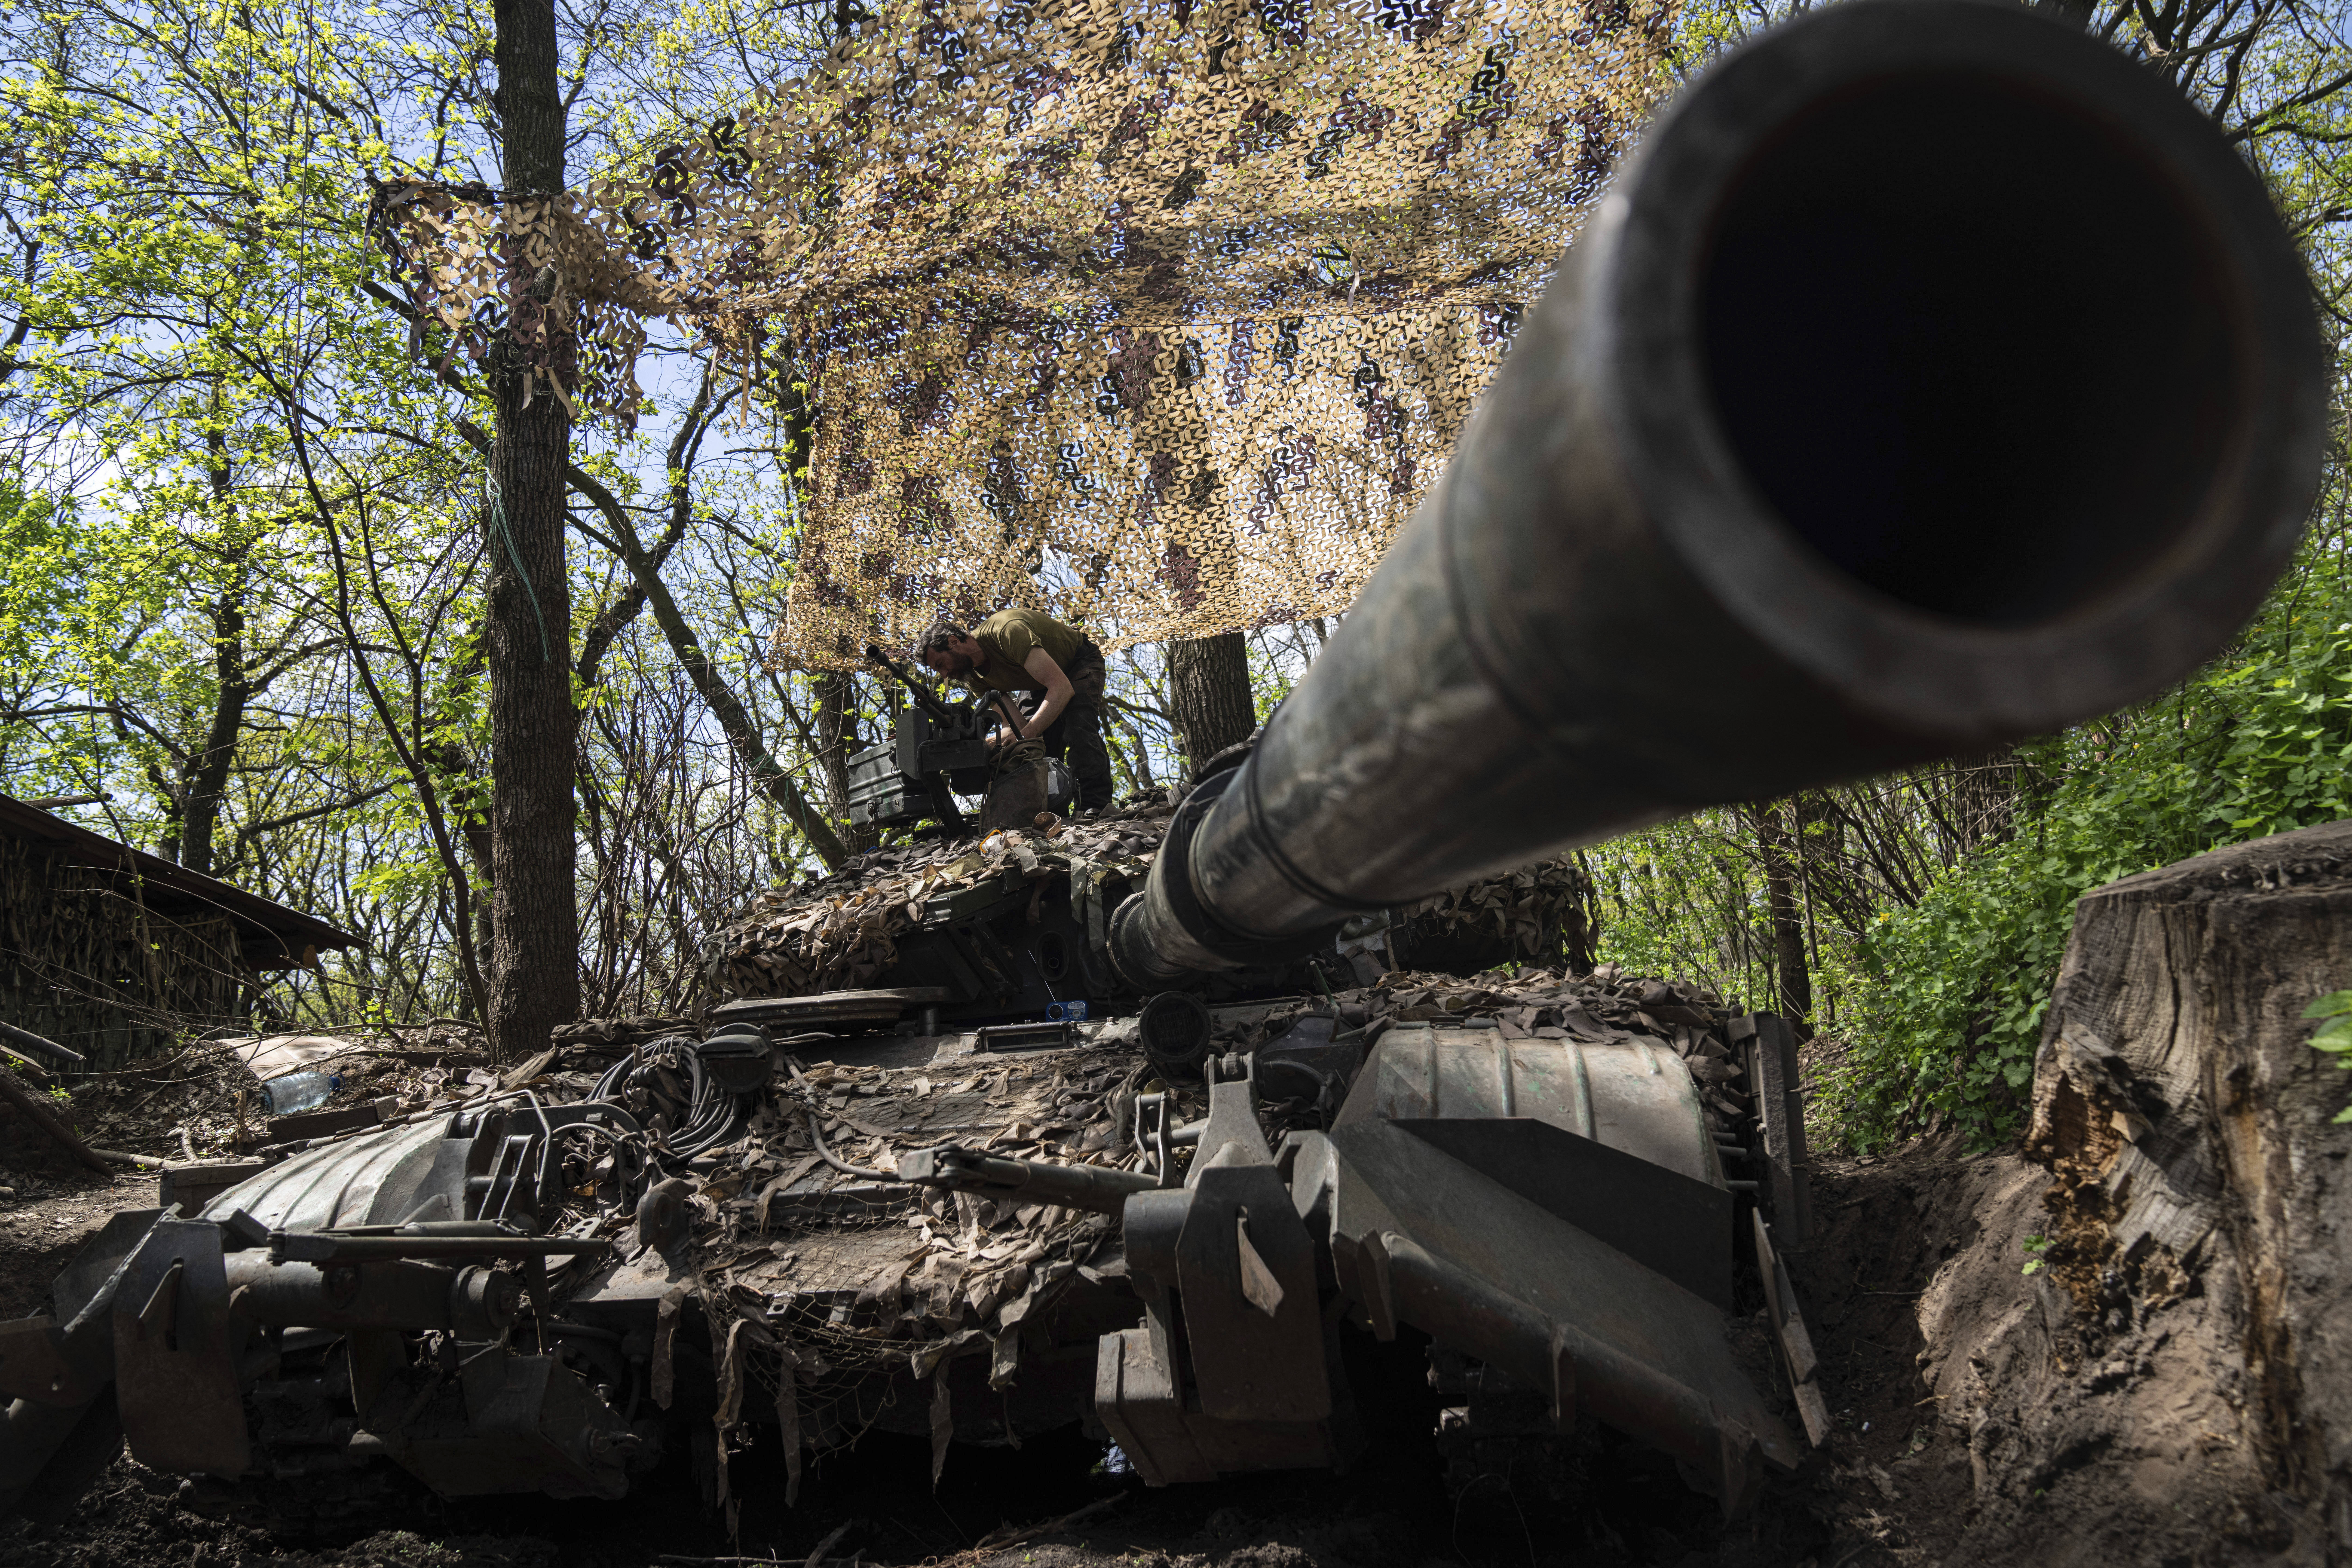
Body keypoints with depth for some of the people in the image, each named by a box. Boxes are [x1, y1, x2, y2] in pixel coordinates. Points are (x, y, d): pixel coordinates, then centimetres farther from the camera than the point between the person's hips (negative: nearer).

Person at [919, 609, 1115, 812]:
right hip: (1040, 682, 8)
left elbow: (1062, 688, -43)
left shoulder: (1008, 632, -38)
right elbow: (1013, 722, -16)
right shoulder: (974, 678, -13)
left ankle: (1097, 806, -33)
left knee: (1078, 730, -30)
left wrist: (1025, 735, -50)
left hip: (1081, 662, -8)